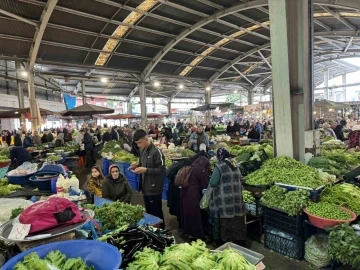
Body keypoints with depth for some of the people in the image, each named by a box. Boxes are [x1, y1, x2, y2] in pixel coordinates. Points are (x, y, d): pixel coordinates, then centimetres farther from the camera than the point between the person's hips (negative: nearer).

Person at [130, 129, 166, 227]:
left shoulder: (156, 151, -20)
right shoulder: (142, 150, 6)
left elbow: (162, 170, -21)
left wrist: (145, 170, -25)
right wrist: (137, 165, -1)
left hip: (154, 189, -8)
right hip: (145, 187, 8)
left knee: (157, 214, 8)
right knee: (149, 213, 22)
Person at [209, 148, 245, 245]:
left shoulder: (219, 166, -13)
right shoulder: (235, 166, 8)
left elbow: (213, 183, -14)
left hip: (224, 199, -6)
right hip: (237, 198, 6)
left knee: (225, 222, 6)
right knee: (236, 221, 16)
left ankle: (225, 240, 18)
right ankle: (237, 239, 28)